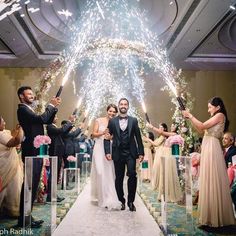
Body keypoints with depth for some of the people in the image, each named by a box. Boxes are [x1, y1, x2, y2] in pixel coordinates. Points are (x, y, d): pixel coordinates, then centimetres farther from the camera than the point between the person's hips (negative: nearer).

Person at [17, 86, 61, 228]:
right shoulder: (23, 109, -9)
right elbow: (41, 119, -23)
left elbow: (47, 121, 20)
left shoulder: (29, 110, 20)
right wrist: (51, 105, -10)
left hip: (36, 151, 10)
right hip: (31, 152, -10)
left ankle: (26, 217, 21)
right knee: (30, 185, -7)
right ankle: (24, 219, 0)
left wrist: (54, 107, 7)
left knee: (33, 184, 13)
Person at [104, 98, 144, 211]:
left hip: (130, 153, -1)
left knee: (132, 174, -15)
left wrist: (141, 152, 2)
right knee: (119, 178, 6)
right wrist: (107, 152, -7)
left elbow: (138, 137, 6)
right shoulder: (112, 121, 7)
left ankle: (130, 201, -1)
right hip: (118, 153, 1)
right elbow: (107, 137, 4)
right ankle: (121, 201, 20)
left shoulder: (133, 120, 7)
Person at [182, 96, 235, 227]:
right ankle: (211, 214, 18)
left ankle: (217, 216, 2)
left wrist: (190, 115, 0)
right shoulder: (215, 118, 21)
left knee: (213, 180, -6)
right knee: (208, 181, 10)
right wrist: (190, 118, 15)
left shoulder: (220, 115, -4)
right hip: (207, 149, 9)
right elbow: (200, 130, 20)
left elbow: (202, 126, -11)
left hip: (212, 149, -9)